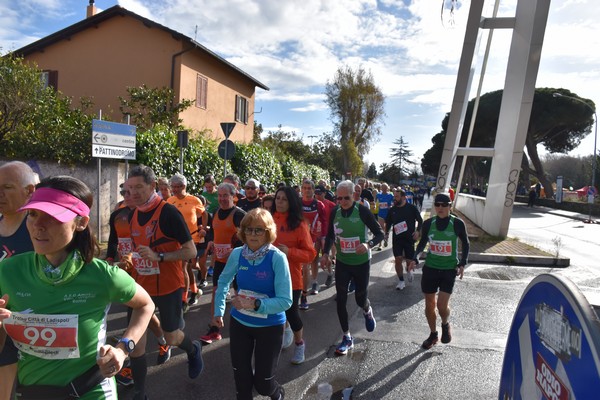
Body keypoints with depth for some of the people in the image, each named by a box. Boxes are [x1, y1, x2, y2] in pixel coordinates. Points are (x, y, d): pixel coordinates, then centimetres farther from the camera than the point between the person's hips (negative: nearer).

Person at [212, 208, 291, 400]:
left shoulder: (277, 258, -22)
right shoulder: (237, 254, -10)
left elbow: (285, 301, -23)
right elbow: (223, 282, 9)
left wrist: (255, 304, -33)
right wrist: (218, 311, 6)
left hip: (269, 326, -3)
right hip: (239, 322, 3)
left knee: (263, 383, 10)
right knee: (241, 377, 15)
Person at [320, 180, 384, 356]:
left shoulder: (363, 211, -16)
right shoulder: (335, 212, -4)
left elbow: (380, 234, -12)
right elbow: (330, 235, 9)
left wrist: (368, 245, -32)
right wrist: (325, 253, -7)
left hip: (361, 262, -3)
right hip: (342, 262, 3)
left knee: (360, 299, 8)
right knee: (341, 300, 1)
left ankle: (367, 312, 46)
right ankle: (347, 338, 17)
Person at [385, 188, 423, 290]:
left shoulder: (412, 208, -6)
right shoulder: (392, 210, 2)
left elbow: (420, 220, 2)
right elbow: (388, 223, 14)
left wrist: (417, 231, -11)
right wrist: (386, 233, 0)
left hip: (409, 238, -2)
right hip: (397, 238, 2)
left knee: (409, 260, 4)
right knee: (398, 260, -4)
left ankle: (409, 270, 40)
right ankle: (401, 281, 11)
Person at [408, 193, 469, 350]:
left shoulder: (457, 223, -9)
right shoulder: (428, 223, -3)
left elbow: (465, 244, 6)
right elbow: (422, 243, 11)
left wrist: (463, 263, -4)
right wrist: (415, 258, -5)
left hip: (449, 269, -3)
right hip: (430, 268, 3)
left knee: (442, 305, -11)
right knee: (429, 304, 9)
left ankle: (445, 325, 23)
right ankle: (433, 334, 32)